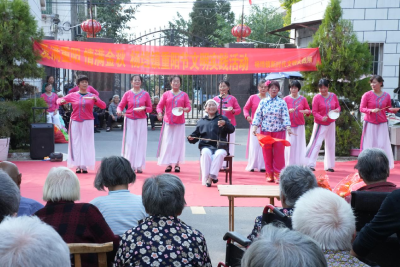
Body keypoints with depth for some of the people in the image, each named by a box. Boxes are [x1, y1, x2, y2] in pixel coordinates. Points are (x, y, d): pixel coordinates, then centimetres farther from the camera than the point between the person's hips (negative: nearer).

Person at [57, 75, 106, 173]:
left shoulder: (92, 96, 8)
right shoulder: (72, 95, 7)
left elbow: (103, 105, 1)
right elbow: (59, 100, 12)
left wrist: (96, 100, -16)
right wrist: (61, 101, -11)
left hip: (87, 122, 0)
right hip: (75, 122, 0)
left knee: (86, 143, -2)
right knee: (76, 143, -2)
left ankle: (85, 166, 1)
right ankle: (78, 166, 2)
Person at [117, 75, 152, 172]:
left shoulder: (145, 94, 5)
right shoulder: (127, 94, 4)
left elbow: (150, 108, 8)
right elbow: (120, 106, 4)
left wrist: (144, 108, -12)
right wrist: (119, 111, -17)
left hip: (141, 121, 0)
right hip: (130, 120, 0)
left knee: (140, 142, -1)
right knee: (129, 142, -3)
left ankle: (139, 166, 5)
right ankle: (130, 165, 4)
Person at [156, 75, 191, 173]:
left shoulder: (184, 95, 8)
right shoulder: (166, 94, 7)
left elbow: (189, 107, 5)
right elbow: (159, 106, 5)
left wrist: (183, 109, -16)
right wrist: (159, 113, -15)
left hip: (180, 123, 0)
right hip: (168, 122, 0)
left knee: (178, 143, -1)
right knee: (168, 143, -4)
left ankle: (177, 164, 6)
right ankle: (169, 164, 2)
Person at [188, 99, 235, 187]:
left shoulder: (222, 119, 18)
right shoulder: (201, 121, 24)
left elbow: (232, 130, 4)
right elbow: (196, 134, 22)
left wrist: (225, 123, -17)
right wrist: (191, 138, -2)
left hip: (220, 147, -1)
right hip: (206, 146, 1)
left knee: (219, 153, -36)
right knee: (205, 153, -34)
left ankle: (212, 176, -32)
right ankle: (205, 179, -33)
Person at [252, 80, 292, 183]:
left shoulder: (282, 102, 2)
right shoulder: (263, 102, 6)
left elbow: (285, 116, -4)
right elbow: (258, 115, 4)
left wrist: (288, 127, -18)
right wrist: (255, 126, -7)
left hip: (279, 131, -1)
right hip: (265, 130, 1)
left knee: (279, 152, -2)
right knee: (267, 153, 4)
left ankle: (278, 174, 5)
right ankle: (269, 173, 14)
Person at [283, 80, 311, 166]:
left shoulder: (303, 99, 6)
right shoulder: (286, 99, 2)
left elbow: (308, 110, 9)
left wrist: (305, 111, -14)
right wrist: (288, 111, -21)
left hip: (300, 125, 1)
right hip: (289, 125, -1)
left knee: (300, 144, -1)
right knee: (290, 144, -7)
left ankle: (300, 164, 5)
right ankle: (290, 164, 1)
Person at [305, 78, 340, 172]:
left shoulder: (333, 96, 1)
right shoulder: (317, 98, -12)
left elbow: (338, 106, 12)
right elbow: (314, 112, -13)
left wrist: (337, 110, -11)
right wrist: (322, 118, -29)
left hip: (331, 124, 5)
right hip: (320, 124, -5)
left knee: (330, 144, 10)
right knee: (316, 143, -12)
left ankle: (329, 165, 20)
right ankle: (310, 164, -8)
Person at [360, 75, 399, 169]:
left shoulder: (386, 95, 2)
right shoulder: (367, 95, -6)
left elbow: (389, 108, 12)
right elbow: (361, 108, -6)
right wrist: (372, 110, -21)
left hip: (382, 123, 2)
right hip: (370, 123, -2)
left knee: (383, 145, -1)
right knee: (370, 145, 0)